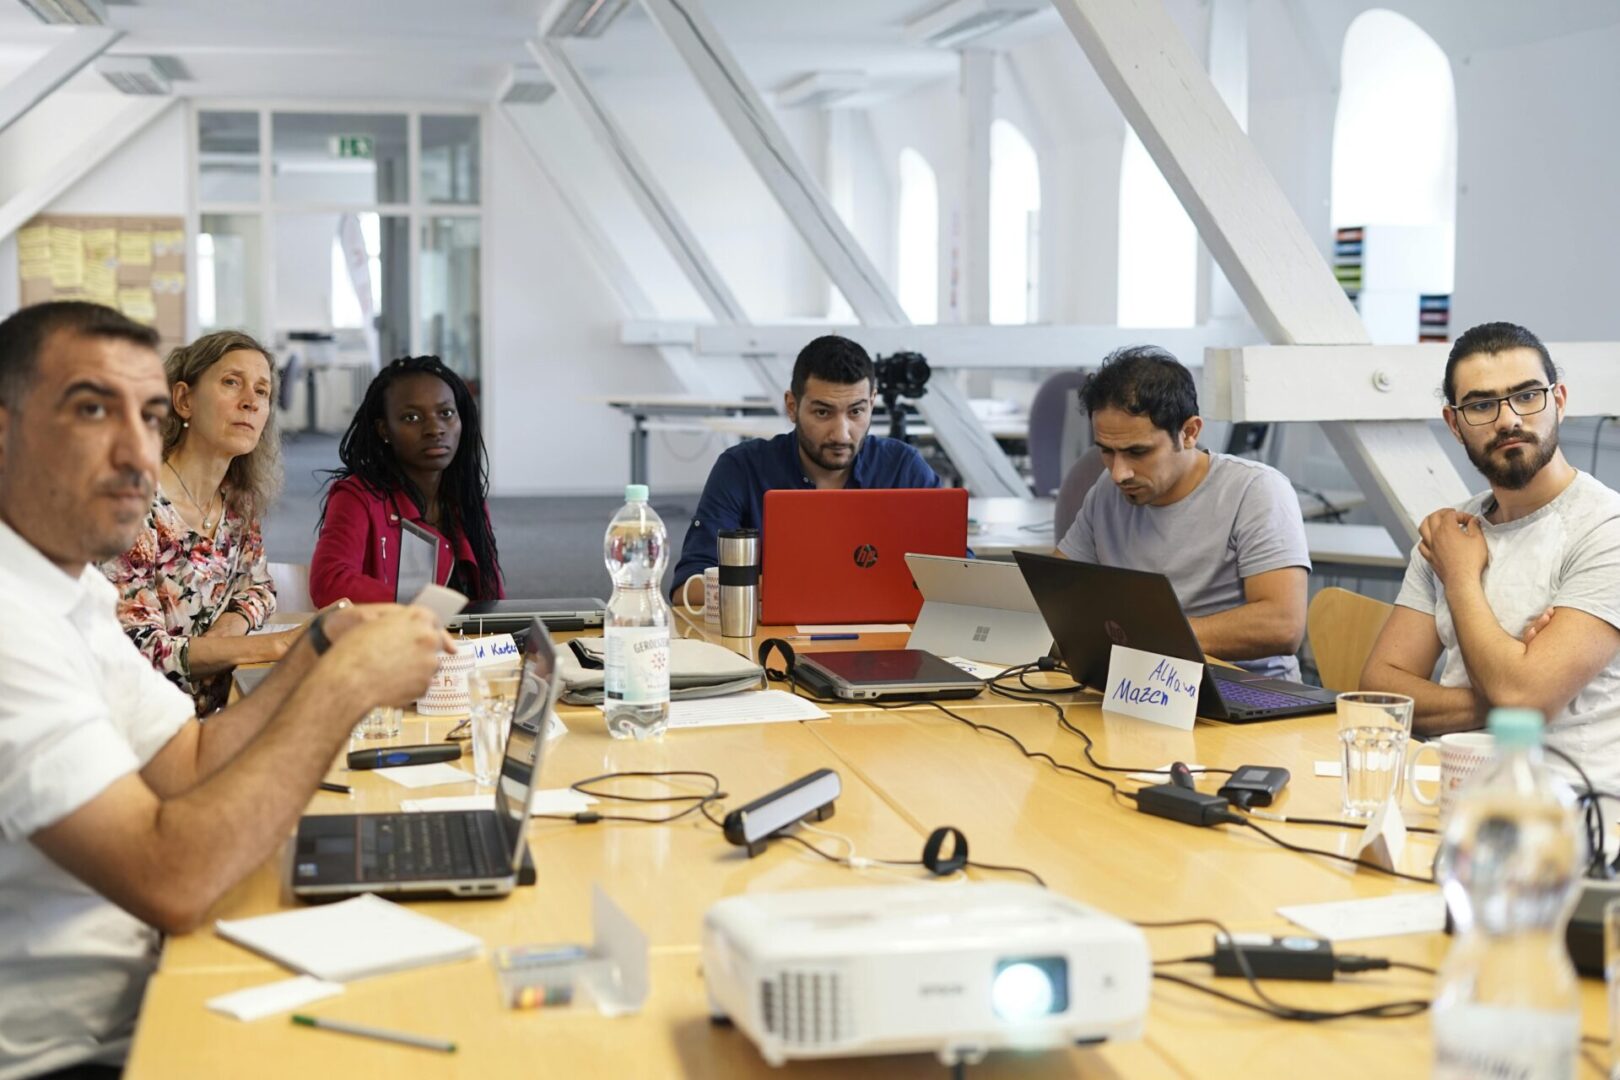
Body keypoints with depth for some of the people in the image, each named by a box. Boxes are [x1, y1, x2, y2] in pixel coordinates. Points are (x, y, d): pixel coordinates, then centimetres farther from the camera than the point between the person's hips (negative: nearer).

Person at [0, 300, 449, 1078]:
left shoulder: (70, 586, 9)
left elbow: (191, 765, 11)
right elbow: (170, 881, -28)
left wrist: (328, 643, -2)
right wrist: (345, 683, -22)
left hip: (121, 1013, 9)